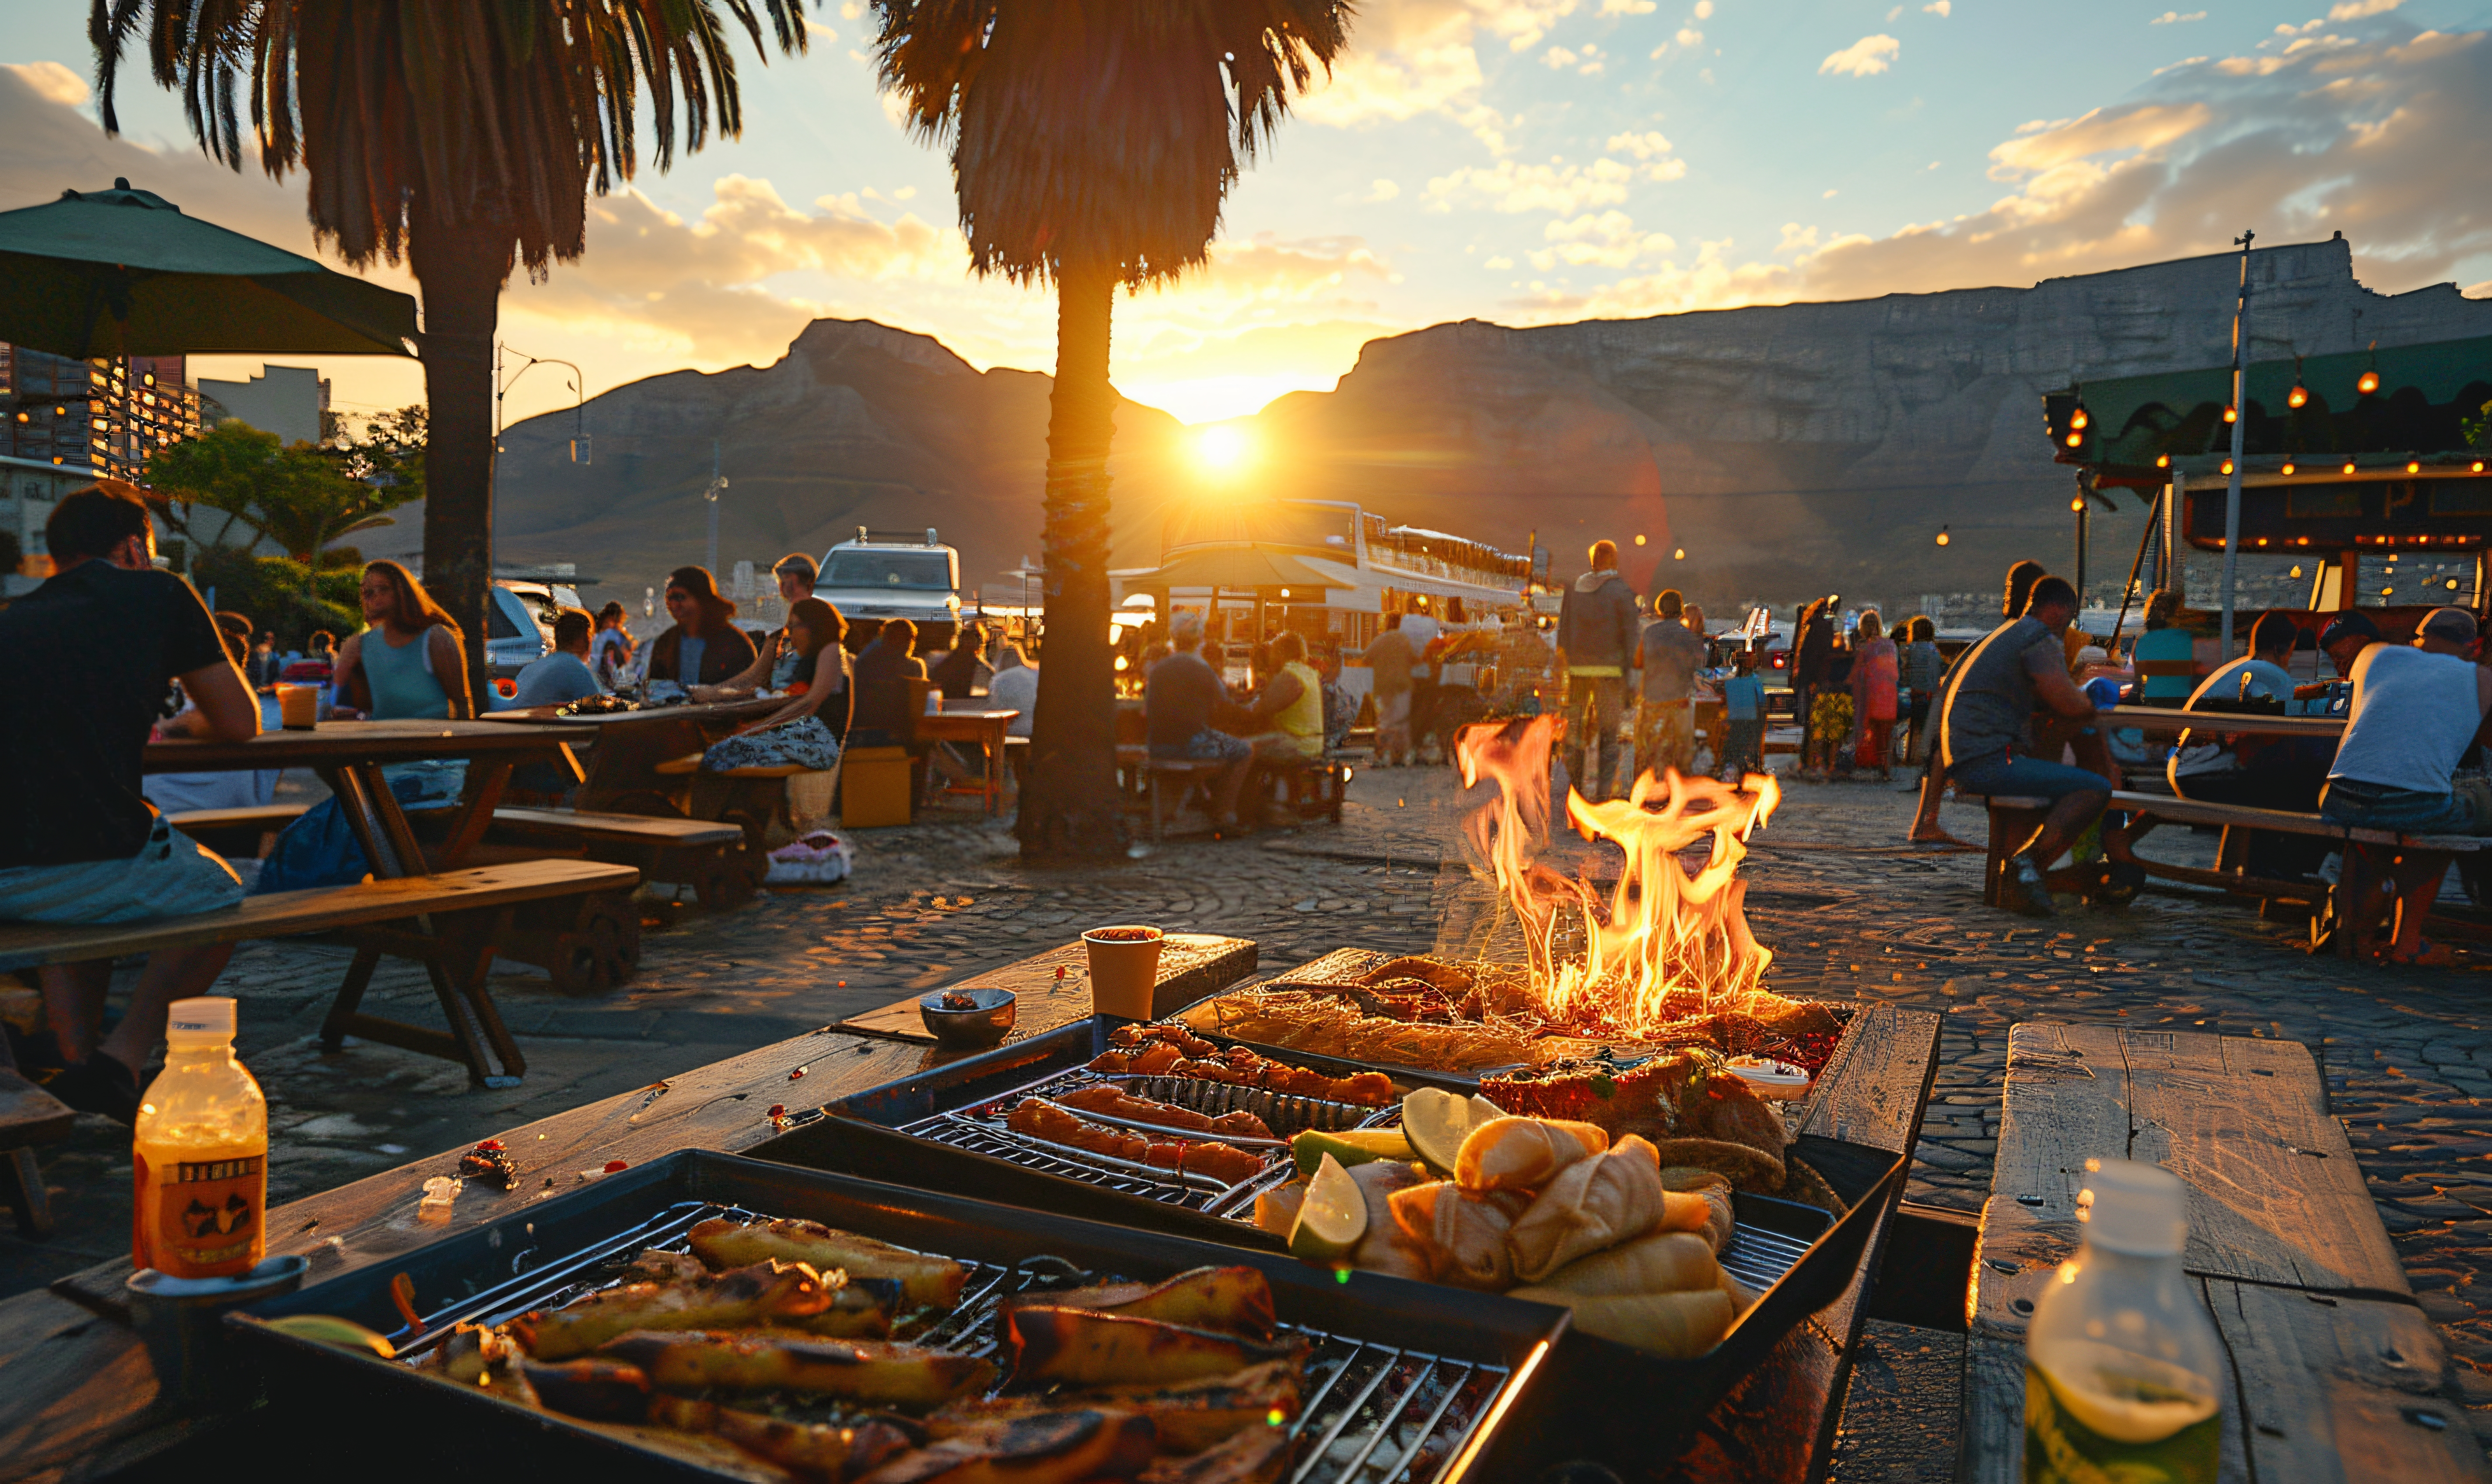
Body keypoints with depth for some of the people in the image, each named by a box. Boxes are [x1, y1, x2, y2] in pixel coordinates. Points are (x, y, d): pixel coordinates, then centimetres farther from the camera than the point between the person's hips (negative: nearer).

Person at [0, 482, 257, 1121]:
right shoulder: (158, 594, 9)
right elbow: (239, 724, 15)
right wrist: (185, 723, 36)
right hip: (100, 864, -5)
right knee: (221, 893, 27)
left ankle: (76, 1062, 26)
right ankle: (119, 1062, 8)